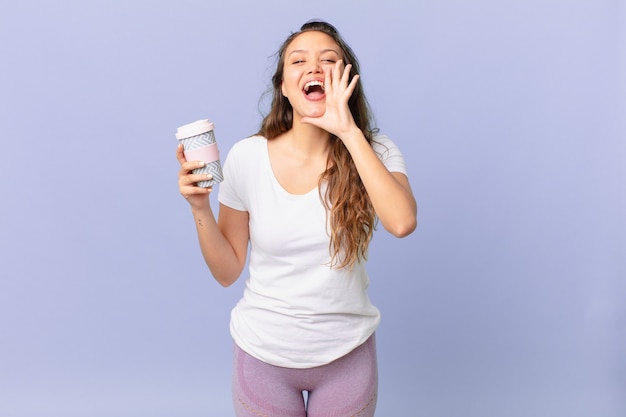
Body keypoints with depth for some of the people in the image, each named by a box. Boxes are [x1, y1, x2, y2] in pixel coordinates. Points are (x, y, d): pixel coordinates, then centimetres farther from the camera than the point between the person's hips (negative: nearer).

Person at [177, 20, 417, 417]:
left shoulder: (374, 152, -9)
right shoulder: (247, 157, -10)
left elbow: (402, 222, -31)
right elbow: (228, 272, -3)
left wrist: (349, 131, -28)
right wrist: (200, 208, -19)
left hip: (347, 354, 0)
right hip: (264, 353, 0)